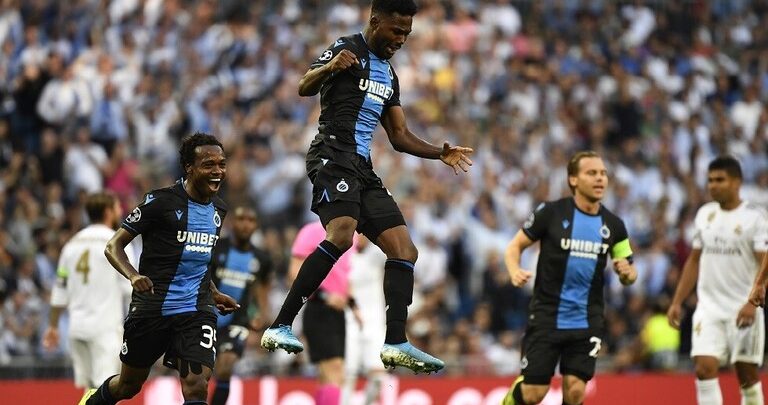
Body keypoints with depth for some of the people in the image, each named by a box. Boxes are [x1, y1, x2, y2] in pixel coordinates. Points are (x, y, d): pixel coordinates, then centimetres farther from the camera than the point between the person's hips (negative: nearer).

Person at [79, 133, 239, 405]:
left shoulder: (218, 209, 9)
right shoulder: (161, 201, -11)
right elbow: (113, 246, -9)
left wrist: (213, 293, 21)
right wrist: (133, 276, -27)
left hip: (196, 311, 4)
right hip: (152, 308, -4)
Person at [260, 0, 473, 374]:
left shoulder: (388, 74, 23)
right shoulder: (348, 49, -2)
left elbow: (399, 136, 27)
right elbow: (305, 88, -15)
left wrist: (440, 153, 14)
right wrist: (328, 68, -36)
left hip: (362, 167, 9)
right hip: (333, 153, -9)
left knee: (405, 250, 2)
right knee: (341, 234, -30)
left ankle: (396, 343, -2)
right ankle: (280, 327, -31)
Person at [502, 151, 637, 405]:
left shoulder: (613, 226, 3)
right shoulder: (551, 212, -7)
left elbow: (628, 275, 12)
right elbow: (515, 246, 1)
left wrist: (627, 273, -13)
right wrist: (514, 272, -21)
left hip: (587, 322, 2)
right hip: (547, 317, -2)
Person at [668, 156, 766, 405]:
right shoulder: (704, 214, 11)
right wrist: (677, 302, 14)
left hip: (743, 311, -4)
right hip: (709, 308, 4)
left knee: (748, 375, 4)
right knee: (704, 368, -12)